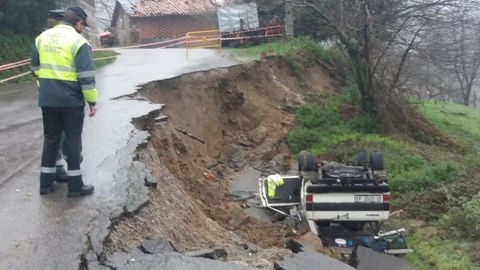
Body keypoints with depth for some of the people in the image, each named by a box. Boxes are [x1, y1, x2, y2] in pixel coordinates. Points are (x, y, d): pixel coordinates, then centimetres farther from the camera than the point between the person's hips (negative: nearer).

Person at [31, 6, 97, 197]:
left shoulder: (42, 37, 8)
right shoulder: (78, 41, -12)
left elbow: (36, 67, 16)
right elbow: (87, 76, -15)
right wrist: (92, 101, -9)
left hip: (47, 99, 6)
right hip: (71, 100, -5)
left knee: (50, 138, 15)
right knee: (73, 140, 4)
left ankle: (46, 182, 20)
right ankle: (75, 186, 9)